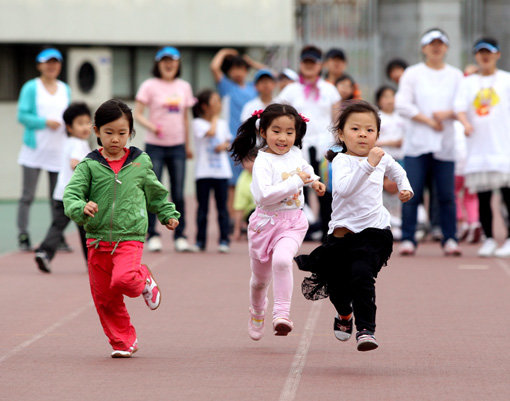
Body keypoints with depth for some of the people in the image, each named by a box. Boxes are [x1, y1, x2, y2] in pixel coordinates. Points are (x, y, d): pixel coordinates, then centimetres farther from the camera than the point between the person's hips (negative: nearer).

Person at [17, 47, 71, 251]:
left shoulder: (65, 89, 15)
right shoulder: (31, 88, -1)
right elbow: (22, 115, -7)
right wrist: (45, 122, -17)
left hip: (58, 149, 4)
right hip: (34, 149, -4)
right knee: (28, 196, -3)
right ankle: (23, 236, 1)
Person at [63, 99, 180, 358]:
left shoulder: (140, 163, 4)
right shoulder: (89, 166, -1)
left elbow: (156, 193, 21)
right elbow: (71, 194, -12)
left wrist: (169, 215, 17)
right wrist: (81, 208, -31)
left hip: (130, 238, -2)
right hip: (97, 240, 2)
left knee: (123, 279, -28)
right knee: (104, 298, 6)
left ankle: (144, 281, 7)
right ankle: (123, 342, 21)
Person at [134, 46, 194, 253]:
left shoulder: (184, 87, 10)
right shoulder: (150, 86, -3)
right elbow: (138, 114, -7)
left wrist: (188, 145, 17)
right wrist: (151, 126, -24)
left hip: (177, 146, 3)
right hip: (155, 145, -3)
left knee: (178, 193, 3)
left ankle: (180, 236, 9)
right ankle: (152, 235, 5)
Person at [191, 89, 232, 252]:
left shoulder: (223, 123, 10)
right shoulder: (198, 123, -4)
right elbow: (210, 132, -19)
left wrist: (224, 146, -5)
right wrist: (215, 117, -4)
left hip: (221, 171, 3)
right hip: (204, 170, -3)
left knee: (222, 207, 1)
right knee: (203, 207, 2)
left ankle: (224, 240, 4)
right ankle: (200, 241, 9)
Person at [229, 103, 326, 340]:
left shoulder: (294, 153, 3)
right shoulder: (263, 161, -17)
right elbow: (263, 195, -32)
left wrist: (313, 180, 17)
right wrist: (296, 181, -28)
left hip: (293, 222, 2)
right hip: (267, 221, -2)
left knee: (282, 260, -28)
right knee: (260, 278, 15)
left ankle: (282, 313, -27)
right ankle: (257, 312, 45)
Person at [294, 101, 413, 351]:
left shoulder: (382, 158, 9)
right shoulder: (341, 161, -8)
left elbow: (397, 171, 36)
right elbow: (344, 188, -31)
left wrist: (405, 187, 19)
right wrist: (368, 165, -36)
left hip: (374, 230, 1)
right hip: (343, 231, -1)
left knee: (361, 274, -22)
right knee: (337, 284, 7)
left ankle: (366, 329, -20)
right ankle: (344, 314, 40)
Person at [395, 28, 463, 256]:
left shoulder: (456, 76, 14)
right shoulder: (412, 74, 8)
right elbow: (402, 105, -2)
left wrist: (447, 114, -12)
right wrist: (429, 121, -9)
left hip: (445, 144, 1)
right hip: (417, 142, -1)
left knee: (447, 194, -2)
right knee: (412, 194, -6)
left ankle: (450, 239, 6)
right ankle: (407, 239, -2)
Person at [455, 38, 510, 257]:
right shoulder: (468, 82, 14)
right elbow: (460, 106, 2)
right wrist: (466, 122, -18)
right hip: (478, 147, 3)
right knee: (482, 195, 3)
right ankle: (488, 239, 11)